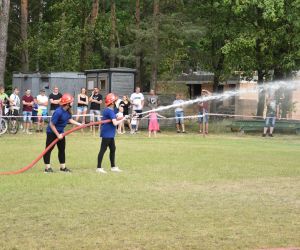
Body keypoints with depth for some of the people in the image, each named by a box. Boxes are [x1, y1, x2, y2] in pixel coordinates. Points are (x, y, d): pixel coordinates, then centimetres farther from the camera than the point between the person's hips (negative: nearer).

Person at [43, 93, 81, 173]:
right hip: (52, 132, -9)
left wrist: (79, 124, 1)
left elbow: (69, 119, 9)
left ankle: (63, 167, 23)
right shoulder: (58, 112, -31)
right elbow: (51, 124, -26)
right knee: (49, 149, -1)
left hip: (60, 132, 9)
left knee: (62, 149, 14)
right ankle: (47, 167, 5)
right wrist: (58, 135, -21)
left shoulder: (68, 110, -7)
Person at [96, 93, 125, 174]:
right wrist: (122, 120, -11)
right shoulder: (110, 111, -19)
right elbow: (115, 123, -25)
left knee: (113, 149, 16)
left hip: (109, 134, 10)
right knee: (103, 149, -6)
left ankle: (113, 167, 24)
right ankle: (99, 167, -3)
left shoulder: (106, 110, 11)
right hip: (107, 133, -10)